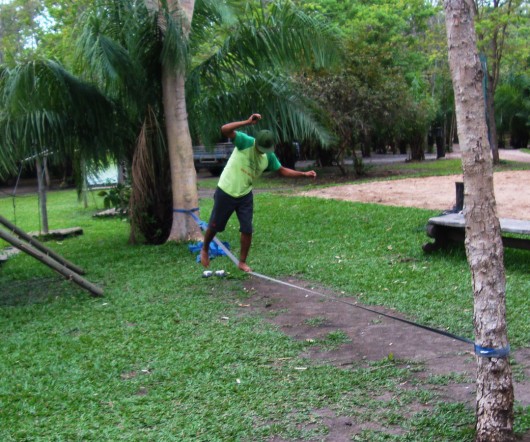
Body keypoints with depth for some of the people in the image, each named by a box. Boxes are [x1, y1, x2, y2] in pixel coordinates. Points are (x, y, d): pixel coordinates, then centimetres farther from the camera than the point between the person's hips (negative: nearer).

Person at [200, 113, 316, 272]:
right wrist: (247, 122, -46)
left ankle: (242, 262, 18)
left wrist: (304, 174, 0)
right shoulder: (245, 142, -22)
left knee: (247, 229, 1)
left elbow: (283, 171, 9)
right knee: (214, 226, 9)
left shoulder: (269, 156, -5)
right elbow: (224, 130, -36)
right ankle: (205, 249, 37)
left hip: (245, 195, 4)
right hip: (226, 192, -4)